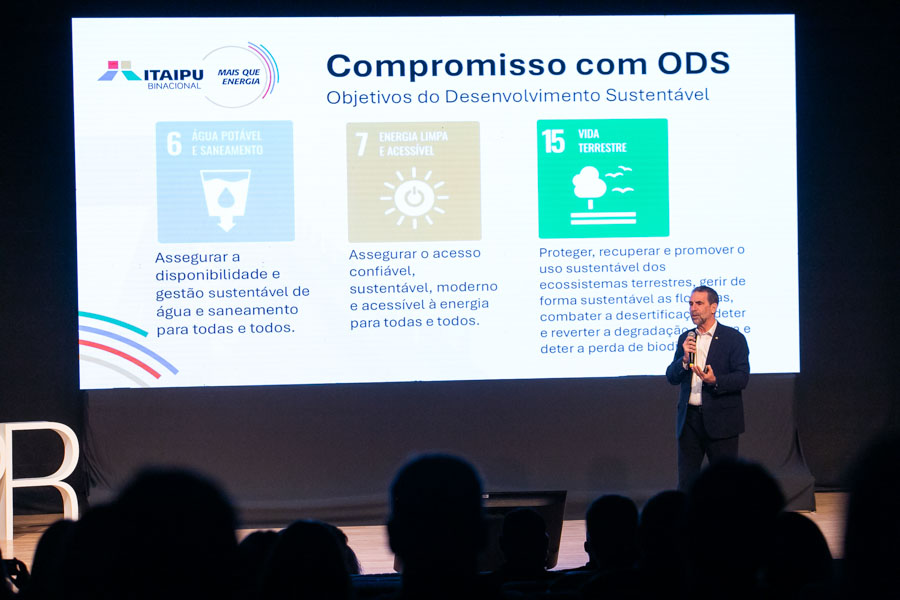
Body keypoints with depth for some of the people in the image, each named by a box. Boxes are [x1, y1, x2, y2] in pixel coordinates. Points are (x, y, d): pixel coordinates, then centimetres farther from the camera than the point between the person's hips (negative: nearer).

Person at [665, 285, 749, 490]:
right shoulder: (685, 339, 12)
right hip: (689, 419, 4)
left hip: (720, 421, -4)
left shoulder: (733, 338, -2)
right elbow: (671, 377, 9)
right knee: (686, 480, 6)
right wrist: (685, 359, -10)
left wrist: (715, 381, -25)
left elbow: (742, 378, -9)